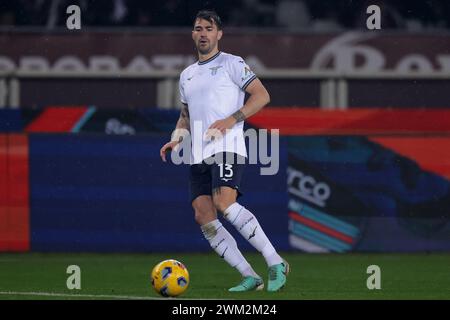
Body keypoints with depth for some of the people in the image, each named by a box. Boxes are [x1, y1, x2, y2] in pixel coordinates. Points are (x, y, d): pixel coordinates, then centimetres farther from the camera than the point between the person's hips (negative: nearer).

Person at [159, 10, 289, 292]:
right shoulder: (187, 75, 23)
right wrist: (176, 139, 13)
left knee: (225, 204, -27)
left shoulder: (231, 64, 3)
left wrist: (231, 120, -14)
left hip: (226, 147, -7)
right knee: (204, 217, -7)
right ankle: (250, 277, -5)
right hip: (198, 155, 7)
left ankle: (276, 263, -21)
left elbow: (262, 95, -4)